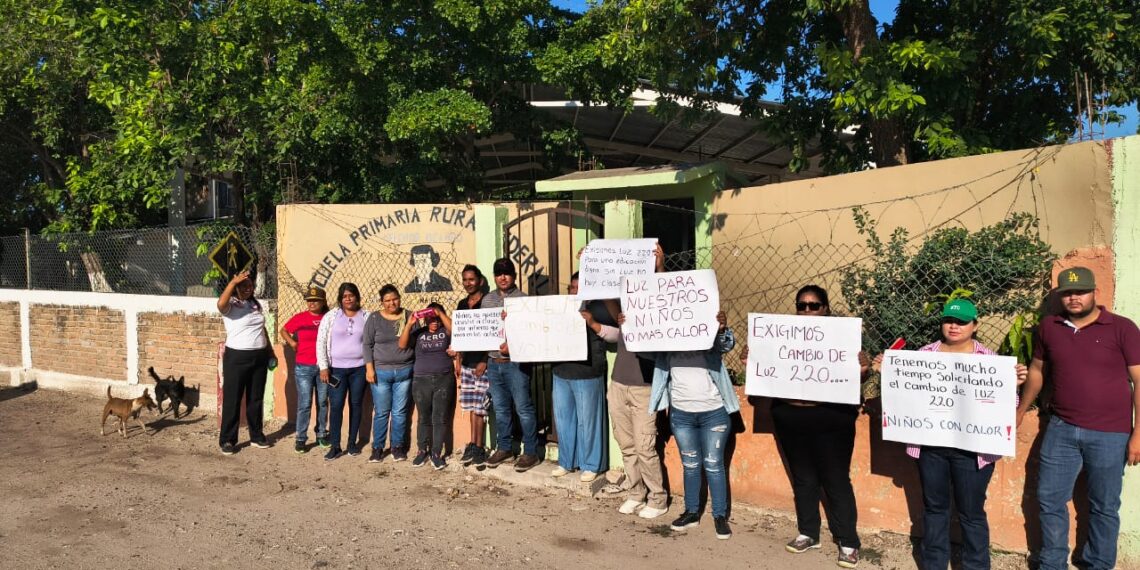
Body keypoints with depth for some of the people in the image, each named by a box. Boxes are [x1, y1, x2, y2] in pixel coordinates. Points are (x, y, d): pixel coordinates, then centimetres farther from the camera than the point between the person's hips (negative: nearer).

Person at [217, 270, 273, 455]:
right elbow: (220, 303, -34)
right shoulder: (230, 304, -9)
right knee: (232, 399, 1)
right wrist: (233, 281, -34)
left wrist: (270, 350, 18)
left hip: (259, 357, 6)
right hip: (237, 357, -6)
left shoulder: (256, 304, 12)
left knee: (256, 398, 14)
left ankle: (256, 436, 24)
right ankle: (227, 440, 10)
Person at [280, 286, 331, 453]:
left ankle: (322, 434, 25)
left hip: (324, 367, 1)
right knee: (304, 404, 1)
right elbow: (283, 331, 14)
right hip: (303, 367, -1)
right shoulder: (299, 318, -1)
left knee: (323, 402, 11)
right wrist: (292, 343, 2)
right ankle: (301, 438, 10)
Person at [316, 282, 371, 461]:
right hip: (336, 368, -1)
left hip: (359, 368, 1)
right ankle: (335, 446, 6)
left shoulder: (366, 316, 2)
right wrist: (323, 367, -7)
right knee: (336, 406, -3)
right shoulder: (331, 316, 0)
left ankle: (352, 442, 21)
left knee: (356, 405, 8)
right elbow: (321, 342, -2)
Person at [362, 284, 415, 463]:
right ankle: (377, 447, 15)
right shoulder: (374, 318, -1)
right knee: (381, 412, 4)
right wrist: (369, 368, -9)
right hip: (381, 372, -1)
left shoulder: (409, 316, 4)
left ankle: (398, 446, 18)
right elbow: (368, 345, -1)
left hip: (404, 372, 1)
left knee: (400, 412, 7)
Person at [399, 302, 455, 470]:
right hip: (421, 381, 1)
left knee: (440, 418, 1)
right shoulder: (419, 332, 6)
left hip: (444, 380, -1)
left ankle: (436, 453, 8)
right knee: (423, 418, 8)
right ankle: (422, 451, 19)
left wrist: (441, 313, -19)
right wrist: (409, 324, -16)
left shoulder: (445, 331, 4)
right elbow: (402, 345, -6)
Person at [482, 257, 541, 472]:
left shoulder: (523, 299, -5)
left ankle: (530, 452, 10)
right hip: (493, 362, 5)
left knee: (523, 408, -1)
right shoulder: (487, 299, 12)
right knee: (500, 408, 14)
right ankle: (504, 448, 27)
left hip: (516, 362, -5)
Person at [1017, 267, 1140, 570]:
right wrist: (1020, 411, 19)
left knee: (1104, 506, 10)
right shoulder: (1048, 327, 3)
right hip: (1061, 430, 3)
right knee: (1049, 499, 9)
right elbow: (1036, 370, 16)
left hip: (1109, 435, -3)